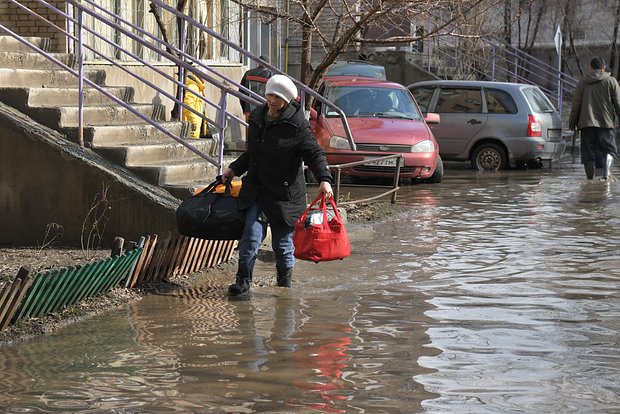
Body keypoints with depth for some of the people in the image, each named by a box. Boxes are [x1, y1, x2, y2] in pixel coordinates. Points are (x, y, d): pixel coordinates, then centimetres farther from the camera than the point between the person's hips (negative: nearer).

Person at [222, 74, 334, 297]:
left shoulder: (296, 124, -9)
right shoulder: (257, 118, 11)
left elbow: (314, 154, -11)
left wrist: (324, 179, -25)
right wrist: (234, 169, 19)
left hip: (285, 193, -4)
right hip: (256, 189, 4)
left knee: (283, 241, 5)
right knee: (251, 233, -9)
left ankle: (284, 282, 24)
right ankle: (243, 280, -2)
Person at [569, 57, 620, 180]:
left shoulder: (583, 82, 10)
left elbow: (576, 104, 7)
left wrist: (572, 122, 13)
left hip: (586, 123, 2)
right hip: (606, 122, -1)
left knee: (588, 152, 5)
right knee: (609, 149, 1)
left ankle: (590, 177, 5)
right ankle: (606, 173, -22)